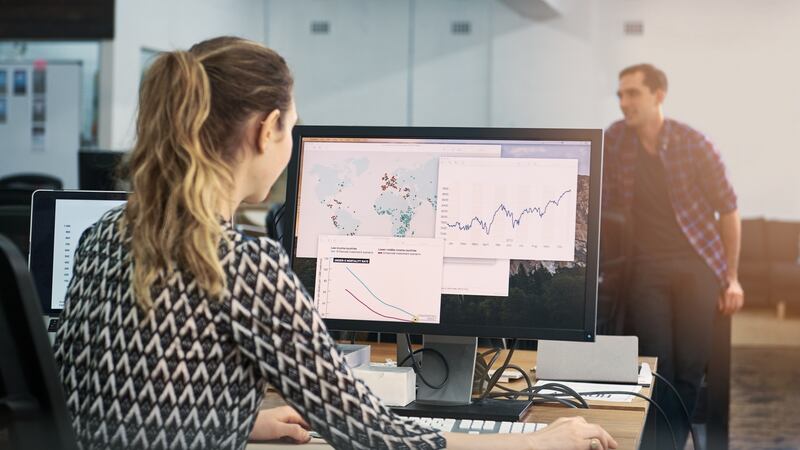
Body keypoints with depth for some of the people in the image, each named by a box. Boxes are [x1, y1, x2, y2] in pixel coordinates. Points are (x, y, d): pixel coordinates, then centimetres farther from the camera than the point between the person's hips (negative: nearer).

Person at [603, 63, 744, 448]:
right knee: (655, 366, -8)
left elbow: (727, 210, 1)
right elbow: (605, 206, 8)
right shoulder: (615, 138, 1)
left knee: (690, 368, -1)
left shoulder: (694, 143, -5)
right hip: (646, 267, 1)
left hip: (696, 265, -1)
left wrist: (731, 277, 0)